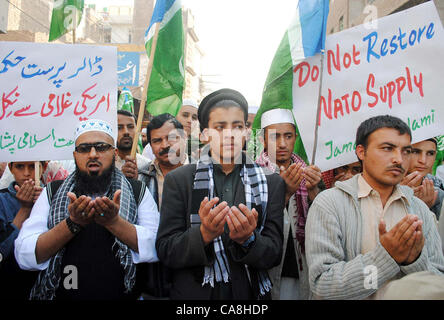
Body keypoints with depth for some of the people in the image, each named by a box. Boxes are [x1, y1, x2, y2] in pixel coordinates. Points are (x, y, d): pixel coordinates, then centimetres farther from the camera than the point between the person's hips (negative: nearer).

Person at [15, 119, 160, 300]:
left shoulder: (138, 191, 5)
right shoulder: (52, 192, 8)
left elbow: (157, 248, -6)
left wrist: (113, 222, -16)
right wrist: (73, 223, -13)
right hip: (62, 295, 1)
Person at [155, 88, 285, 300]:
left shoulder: (272, 183, -4)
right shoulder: (178, 180, -7)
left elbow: (274, 254, -6)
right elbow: (165, 251, -10)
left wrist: (248, 239, -27)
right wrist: (203, 234, -28)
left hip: (249, 293, 1)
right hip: (194, 293, -1)